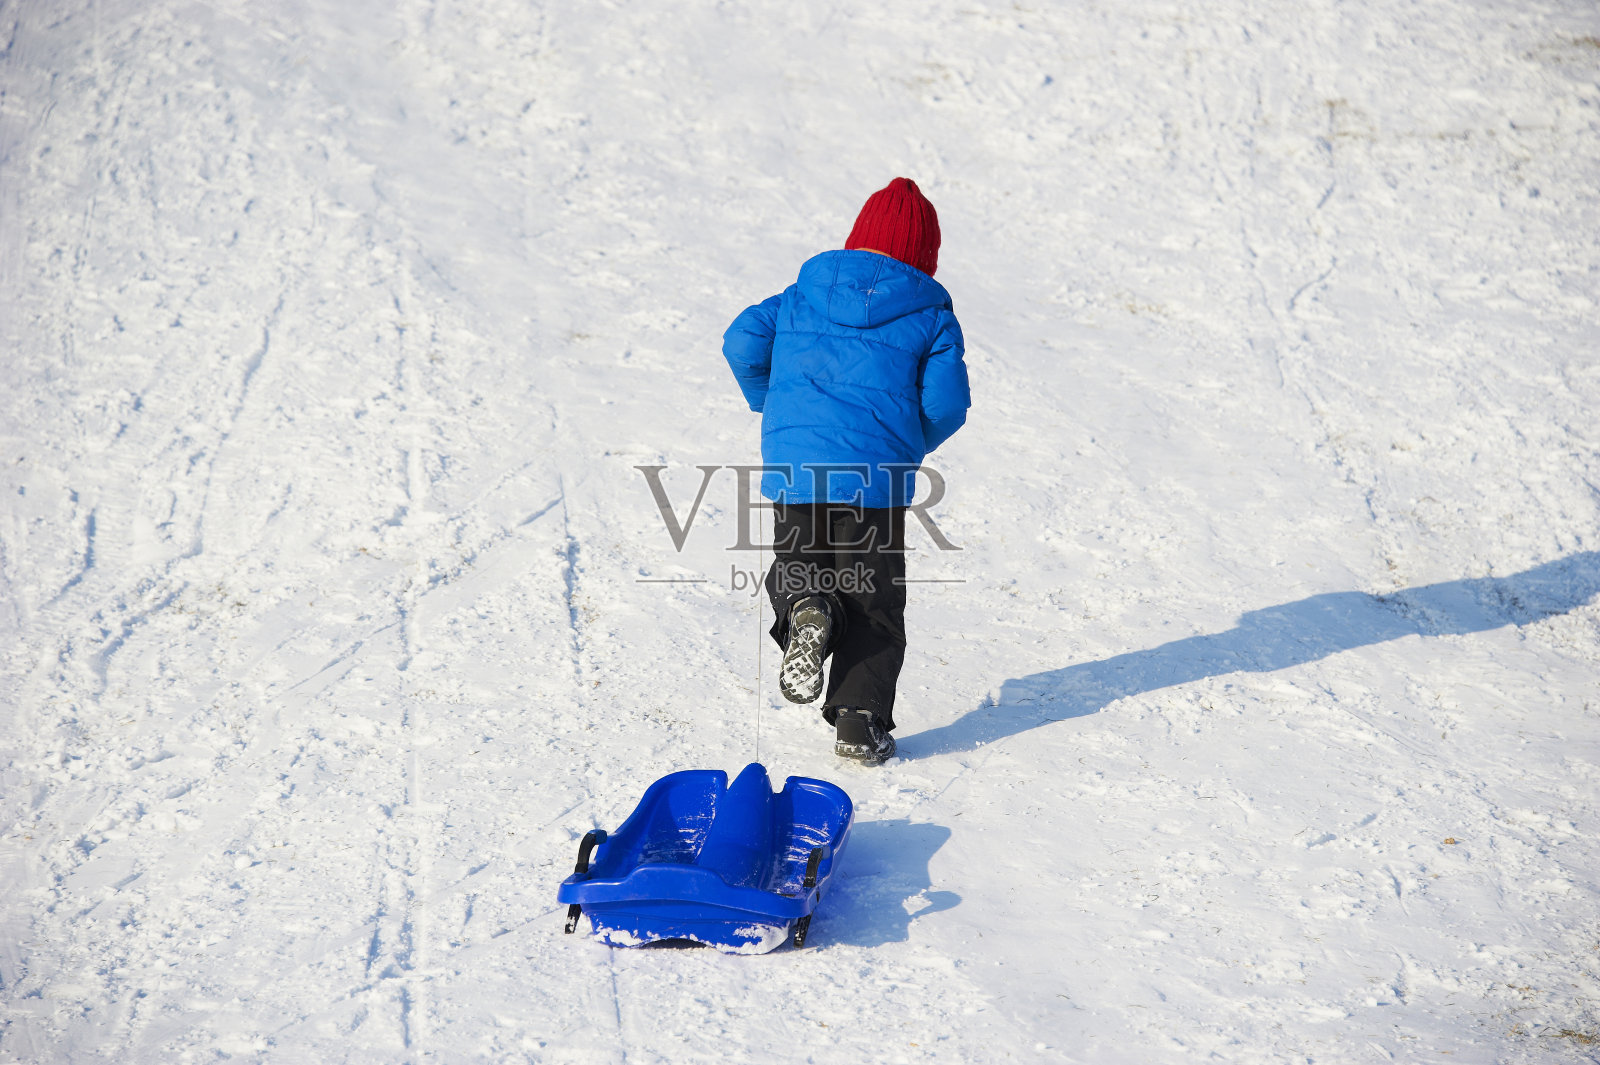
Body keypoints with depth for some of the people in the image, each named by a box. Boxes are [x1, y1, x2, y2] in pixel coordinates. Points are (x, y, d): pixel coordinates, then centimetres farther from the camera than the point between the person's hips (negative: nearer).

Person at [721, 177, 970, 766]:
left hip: (795, 469, 1)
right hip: (877, 477, -1)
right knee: (873, 605, 10)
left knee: (795, 567, 21)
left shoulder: (801, 295, 12)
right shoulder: (931, 315, 6)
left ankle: (804, 610, -14)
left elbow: (742, 342, 4)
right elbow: (946, 404, -1)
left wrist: (773, 407, 20)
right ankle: (861, 722, 1)